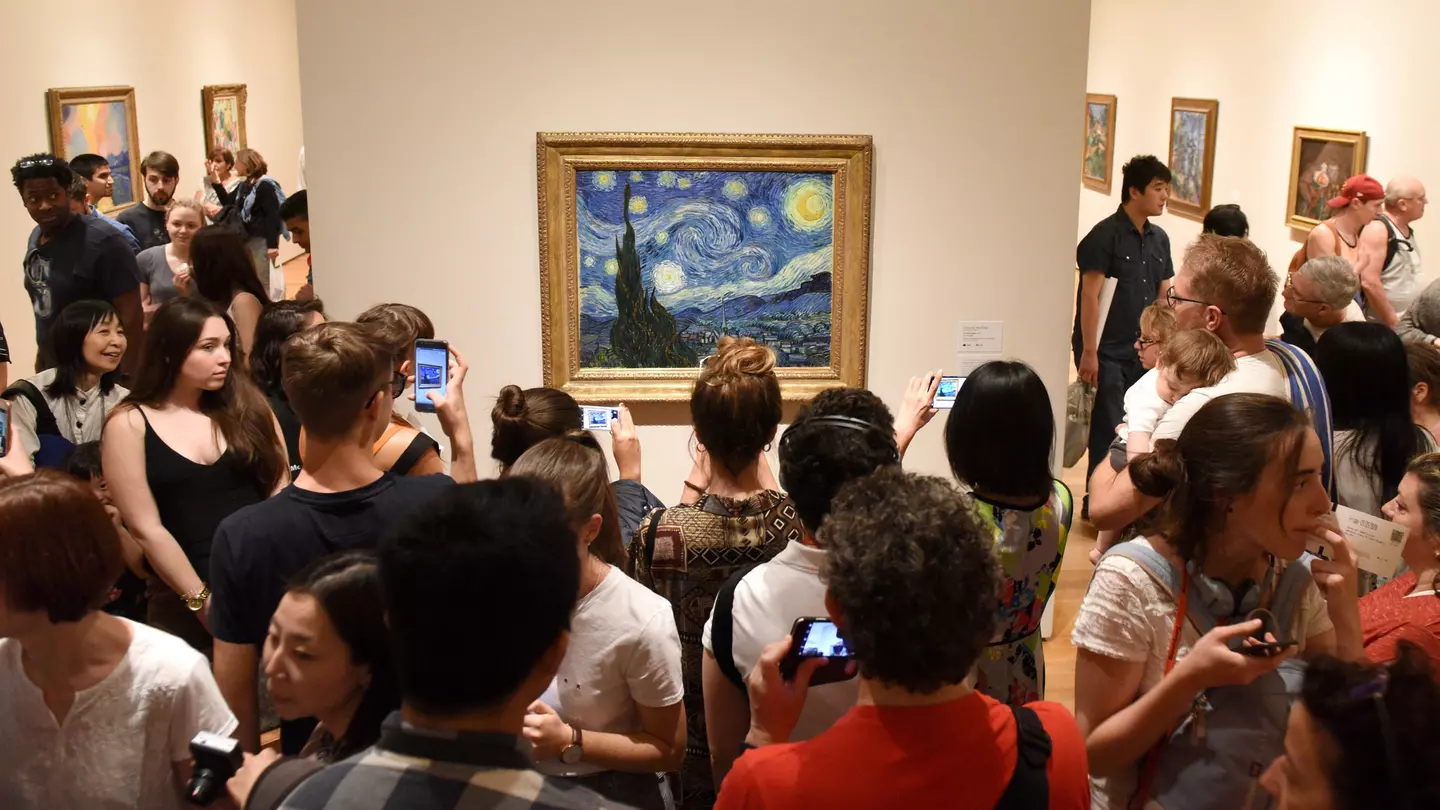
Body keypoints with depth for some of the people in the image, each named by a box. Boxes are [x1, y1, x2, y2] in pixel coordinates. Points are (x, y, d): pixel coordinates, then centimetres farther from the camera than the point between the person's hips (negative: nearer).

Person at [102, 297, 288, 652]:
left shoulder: (245, 403, 5)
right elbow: (146, 529, -5)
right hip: (185, 598, -1)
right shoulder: (130, 424, -2)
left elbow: (280, 492, 2)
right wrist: (202, 600, -7)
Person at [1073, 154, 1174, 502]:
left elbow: (1164, 297, 16)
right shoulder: (1105, 235, -10)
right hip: (1106, 352, -6)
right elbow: (1090, 296, -14)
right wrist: (1089, 352, -17)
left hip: (1142, 352, 6)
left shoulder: (1159, 238, 10)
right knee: (1108, 431, -3)